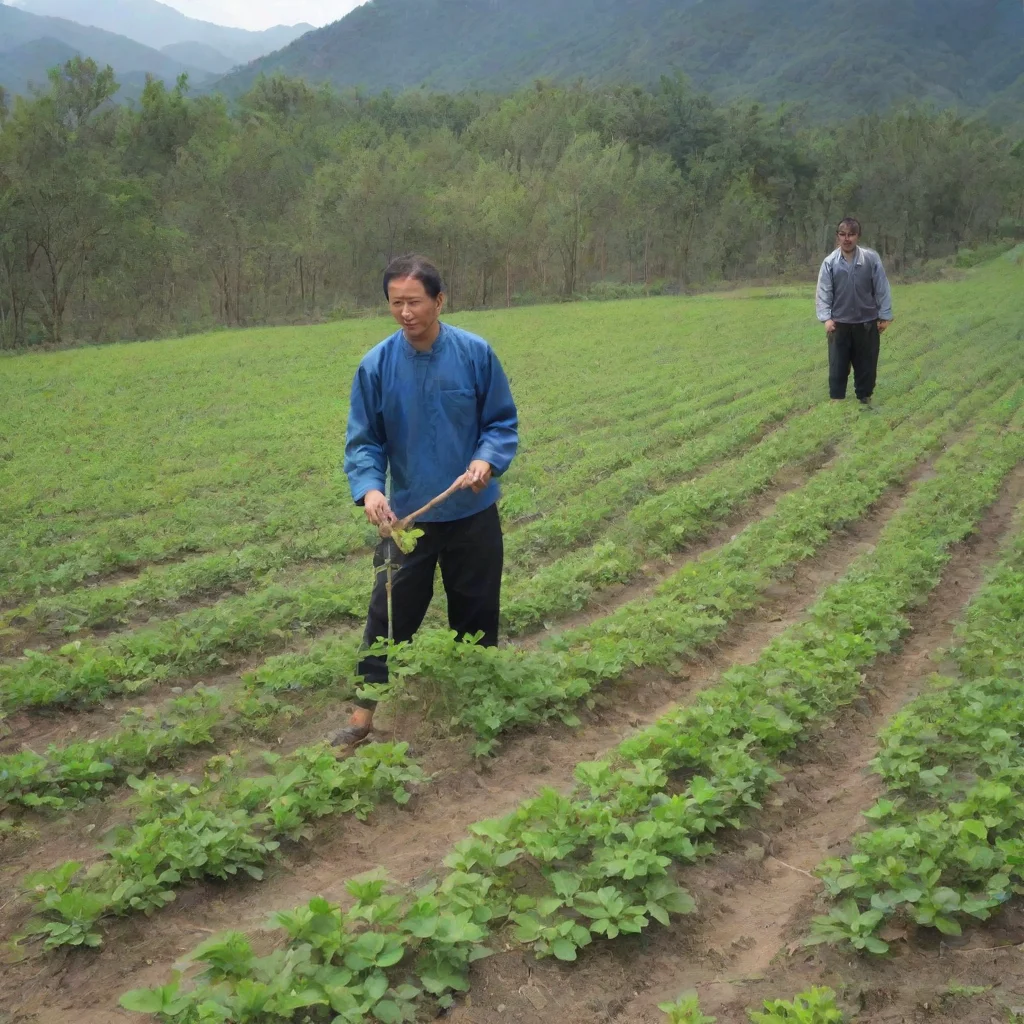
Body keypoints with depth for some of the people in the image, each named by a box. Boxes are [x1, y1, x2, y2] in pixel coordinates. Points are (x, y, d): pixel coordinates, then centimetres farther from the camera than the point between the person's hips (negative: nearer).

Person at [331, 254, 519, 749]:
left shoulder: (476, 353, -10)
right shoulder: (377, 365, -9)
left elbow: (503, 422, -2)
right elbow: (363, 440, -4)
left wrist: (487, 460, -22)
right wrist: (369, 487, -23)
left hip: (473, 513, 0)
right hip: (406, 515, 0)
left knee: (476, 611, 14)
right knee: (391, 612, 3)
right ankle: (364, 711, 15)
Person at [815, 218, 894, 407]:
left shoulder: (871, 258, -8)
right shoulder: (830, 262, -6)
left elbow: (882, 288, -4)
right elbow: (824, 292, -4)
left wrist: (884, 316, -4)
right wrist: (826, 318, -13)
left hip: (867, 322, 0)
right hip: (839, 323, 0)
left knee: (866, 365, 10)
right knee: (837, 365, 4)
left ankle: (865, 399, 26)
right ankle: (836, 401, 15)